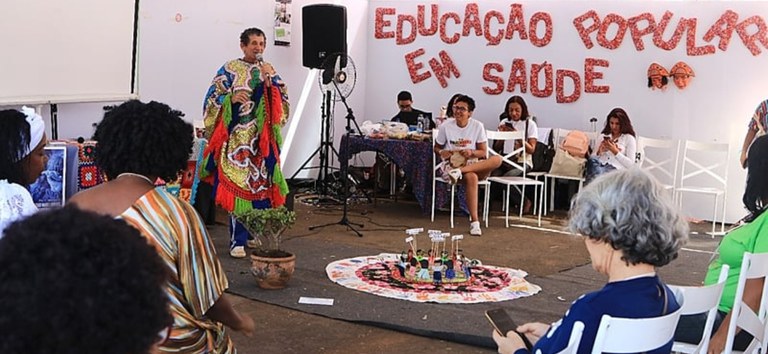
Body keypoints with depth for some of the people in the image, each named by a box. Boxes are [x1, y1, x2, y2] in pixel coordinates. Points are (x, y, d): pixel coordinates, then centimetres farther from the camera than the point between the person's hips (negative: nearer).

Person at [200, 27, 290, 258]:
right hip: (237, 138, -4)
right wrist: (232, 98, -19)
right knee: (236, 185, -8)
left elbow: (282, 101, 5)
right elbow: (212, 99, -2)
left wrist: (271, 79, -8)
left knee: (260, 185, 7)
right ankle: (237, 240, -3)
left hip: (262, 138, 4)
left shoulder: (269, 71, 12)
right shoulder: (229, 70, 0)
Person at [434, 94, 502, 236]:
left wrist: (472, 153, -19)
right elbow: (437, 148, 11)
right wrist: (442, 153, -13)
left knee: (497, 160, -28)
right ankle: (474, 221, -39)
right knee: (471, 178, -38)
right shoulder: (446, 126, 0)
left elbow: (483, 152, 3)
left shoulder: (477, 126, 1)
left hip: (475, 166, 2)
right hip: (452, 165, -2)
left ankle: (460, 171, -35)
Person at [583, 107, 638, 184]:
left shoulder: (629, 138, 12)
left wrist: (615, 151, -8)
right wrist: (599, 151, -1)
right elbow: (593, 157, 21)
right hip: (600, 165, 4)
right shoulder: (604, 136, 25)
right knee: (592, 160, -36)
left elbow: (630, 164, 1)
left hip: (616, 169, -4)